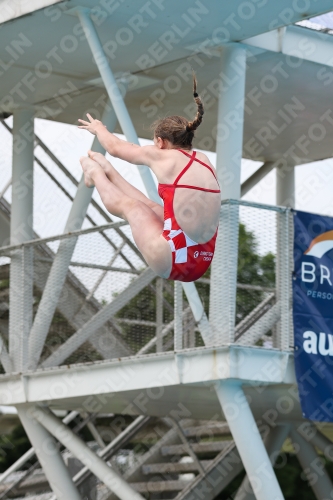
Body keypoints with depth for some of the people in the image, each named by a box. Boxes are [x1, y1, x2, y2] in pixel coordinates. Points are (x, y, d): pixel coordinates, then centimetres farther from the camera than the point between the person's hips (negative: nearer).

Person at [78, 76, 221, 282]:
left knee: (128, 205, 18)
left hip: (175, 260, -6)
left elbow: (116, 148, 16)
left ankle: (96, 174, 42)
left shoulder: (163, 157, -2)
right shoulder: (203, 160, 14)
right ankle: (107, 172, 44)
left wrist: (99, 128, 37)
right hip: (202, 262, 6)